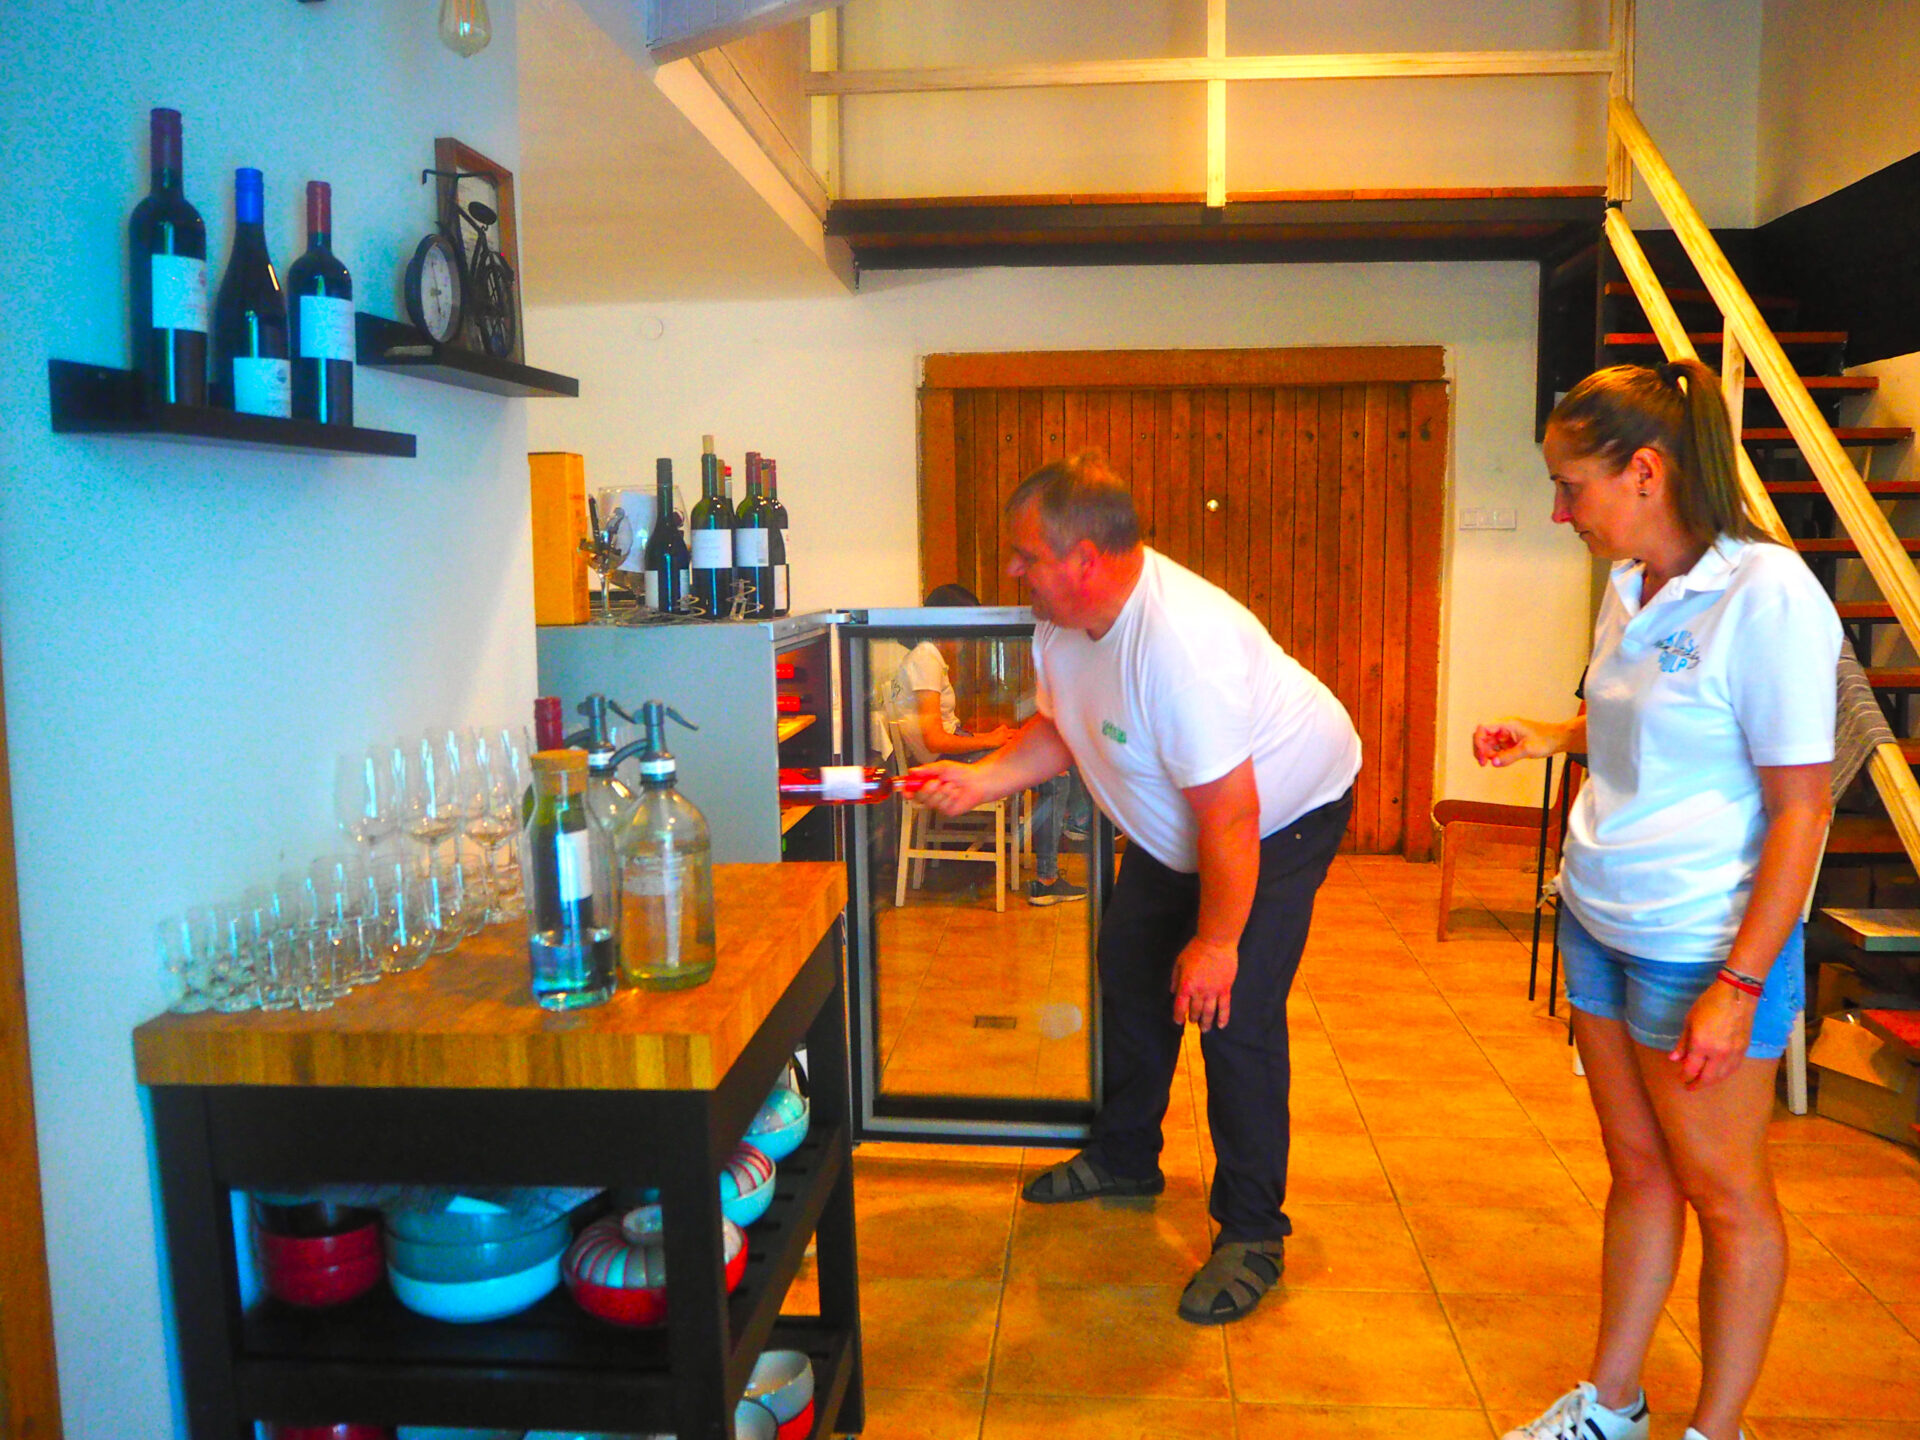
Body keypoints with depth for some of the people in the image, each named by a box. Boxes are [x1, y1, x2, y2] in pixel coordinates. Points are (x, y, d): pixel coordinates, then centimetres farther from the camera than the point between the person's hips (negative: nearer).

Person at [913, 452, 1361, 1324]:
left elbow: (1230, 814, -35)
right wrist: (979, 780, -10)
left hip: (1287, 811, -9)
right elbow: (1061, 727, 6)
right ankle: (1124, 1159, 36)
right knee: (1128, 967, 15)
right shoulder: (1063, 622, -12)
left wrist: (1216, 941, -27)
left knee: (1234, 1014, -14)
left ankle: (1252, 1235, 2)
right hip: (1172, 825, 9)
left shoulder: (1181, 640, -40)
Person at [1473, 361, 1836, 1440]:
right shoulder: (1633, 587, 5)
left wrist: (1739, 986, -20)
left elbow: (1800, 808, -18)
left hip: (1704, 945, -7)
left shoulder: (1768, 594, -18)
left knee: (1724, 1194, 11)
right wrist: (1551, 737, 8)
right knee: (1638, 1173, 18)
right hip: (1600, 921, 7)